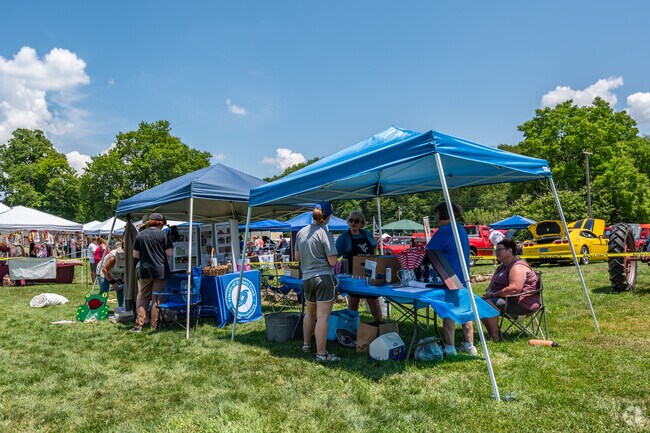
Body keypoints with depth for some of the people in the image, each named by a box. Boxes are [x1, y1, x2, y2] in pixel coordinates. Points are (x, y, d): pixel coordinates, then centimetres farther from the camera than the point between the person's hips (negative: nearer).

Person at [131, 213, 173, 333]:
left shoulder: (140, 235, 4)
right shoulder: (162, 234, -5)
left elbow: (135, 255, 5)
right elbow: (169, 253, -7)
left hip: (145, 271, 2)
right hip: (160, 271, -2)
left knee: (142, 298, 10)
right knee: (157, 299, 5)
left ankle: (139, 325, 7)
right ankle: (154, 325, 8)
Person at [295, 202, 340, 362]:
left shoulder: (301, 232, 7)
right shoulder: (325, 234, -13)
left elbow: (297, 256, 17)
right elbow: (332, 261, -13)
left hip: (306, 279, 7)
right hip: (323, 278, -7)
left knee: (310, 313, 23)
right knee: (323, 316, -3)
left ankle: (306, 344, 36)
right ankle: (321, 354, 1)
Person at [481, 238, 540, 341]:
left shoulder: (518, 267, -18)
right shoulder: (502, 267, 17)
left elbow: (514, 289, -31)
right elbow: (492, 284, 21)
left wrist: (493, 295, -23)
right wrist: (488, 292, -3)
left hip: (522, 304, -11)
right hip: (509, 300, 11)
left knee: (488, 303, -28)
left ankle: (495, 337, -20)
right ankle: (490, 334, 6)